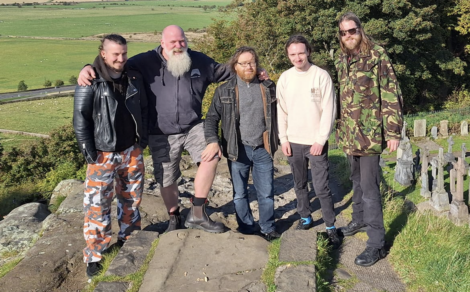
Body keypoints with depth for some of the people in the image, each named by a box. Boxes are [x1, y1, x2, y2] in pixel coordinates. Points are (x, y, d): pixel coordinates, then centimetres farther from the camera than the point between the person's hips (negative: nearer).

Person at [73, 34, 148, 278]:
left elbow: (144, 109, 14)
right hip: (102, 154, -4)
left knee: (131, 199, 16)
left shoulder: (134, 78, 3)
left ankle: (129, 240, 36)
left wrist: (143, 138, 9)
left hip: (131, 151, 5)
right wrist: (88, 151, -12)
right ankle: (93, 255, 10)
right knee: (97, 205, -2)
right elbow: (80, 119, -10)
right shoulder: (91, 82, -11)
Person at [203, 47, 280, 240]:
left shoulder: (268, 87, 5)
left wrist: (279, 140, 9)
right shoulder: (224, 91, -1)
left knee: (266, 193, 8)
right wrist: (212, 141, -16)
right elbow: (212, 118, -1)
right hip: (238, 150, -1)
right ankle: (246, 230, 26)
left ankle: (268, 228, 25)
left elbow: (276, 114, 12)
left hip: (263, 149, 1)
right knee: (240, 193, 11)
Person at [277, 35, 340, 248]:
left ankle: (331, 228, 9)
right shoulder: (284, 78, 4)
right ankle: (305, 218, 32)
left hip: (316, 142, -4)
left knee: (321, 187, -3)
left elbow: (328, 111, -8)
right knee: (299, 185, 15)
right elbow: (281, 111, 7)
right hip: (293, 142, 4)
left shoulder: (321, 76, -7)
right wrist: (283, 138, 2)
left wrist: (321, 140, -12)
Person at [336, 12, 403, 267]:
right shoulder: (341, 62, 10)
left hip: (370, 134, -6)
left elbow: (391, 95, -12)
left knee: (369, 187, -6)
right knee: (357, 181, 21)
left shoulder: (377, 56, -10)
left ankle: (376, 244, 2)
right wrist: (339, 128, 18)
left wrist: (393, 131, -16)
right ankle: (359, 219, 40)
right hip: (349, 135, 6)